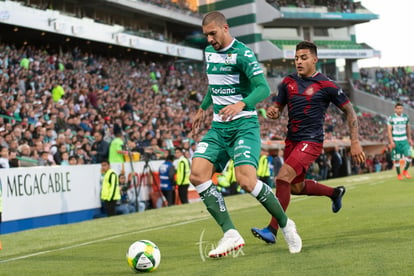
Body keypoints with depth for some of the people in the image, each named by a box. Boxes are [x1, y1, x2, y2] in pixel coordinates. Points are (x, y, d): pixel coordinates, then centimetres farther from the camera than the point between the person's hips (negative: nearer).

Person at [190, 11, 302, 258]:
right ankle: (231, 235, -13)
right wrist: (203, 109, 31)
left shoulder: (242, 54, -12)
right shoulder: (209, 52, 13)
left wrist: (241, 104, -39)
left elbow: (264, 88, -23)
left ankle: (286, 225, 3)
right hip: (218, 127, 7)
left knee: (247, 181, -22)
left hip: (244, 126, -7)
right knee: (197, 175, -14)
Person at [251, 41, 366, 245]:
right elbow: (277, 107, 15)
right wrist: (272, 112, -11)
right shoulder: (288, 82, 7)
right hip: (291, 140, 7)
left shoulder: (326, 86, -8)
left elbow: (349, 111, -1)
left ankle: (272, 230, -21)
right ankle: (335, 192, 45)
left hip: (311, 141, -7)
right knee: (297, 187, 19)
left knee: (283, 178, -23)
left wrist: (355, 142, -6)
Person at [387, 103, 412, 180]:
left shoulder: (406, 117, 6)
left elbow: (408, 128, 16)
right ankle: (399, 174, 14)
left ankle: (405, 171, 12)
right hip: (395, 141, -3)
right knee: (396, 159, 1)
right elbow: (389, 130, -7)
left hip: (404, 140, 3)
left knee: (409, 156, -9)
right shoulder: (391, 118, -7)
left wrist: (409, 139, 14)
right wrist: (391, 141, -13)